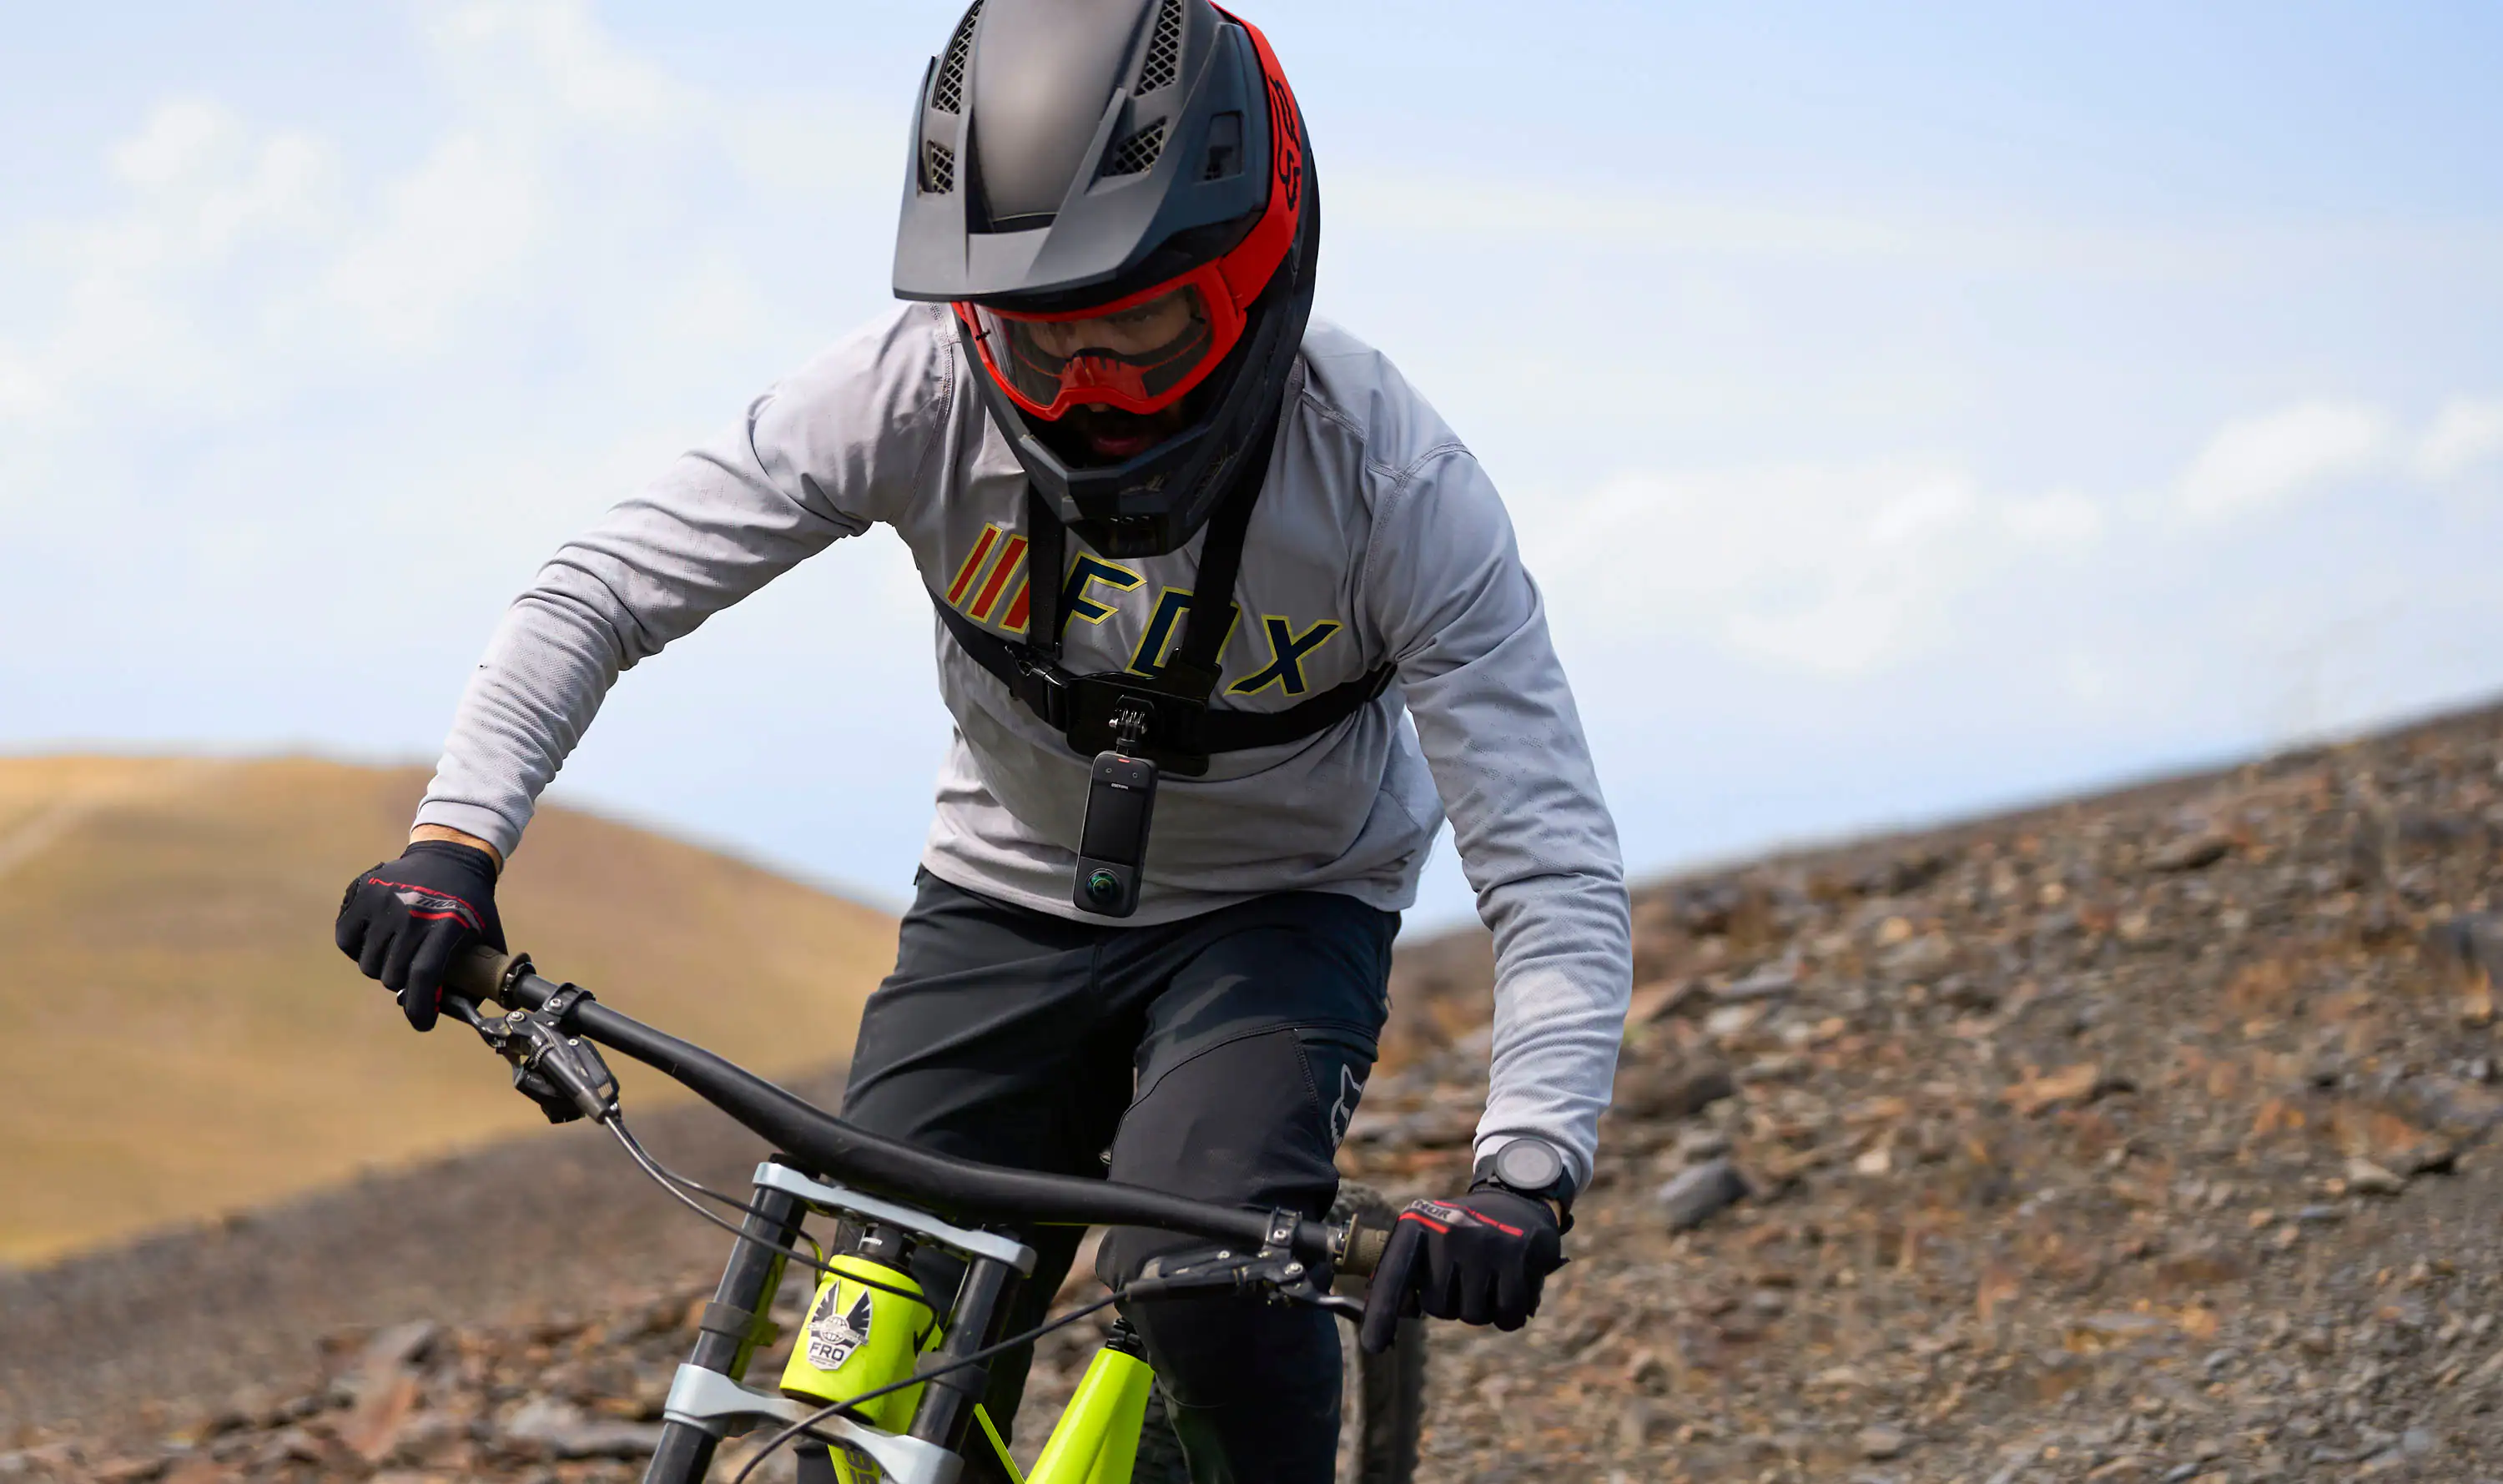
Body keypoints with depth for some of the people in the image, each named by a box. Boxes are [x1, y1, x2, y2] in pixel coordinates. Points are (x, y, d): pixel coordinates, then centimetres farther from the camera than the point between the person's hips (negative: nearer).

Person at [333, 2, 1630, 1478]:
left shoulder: (1393, 482, -29)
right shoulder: (919, 390, -25)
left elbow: (1553, 863, -31)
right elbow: (599, 593, -18)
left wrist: (1528, 1170, -47)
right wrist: (455, 837, -34)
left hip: (1278, 915, -2)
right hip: (1008, 902, 3)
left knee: (1199, 1270, -30)